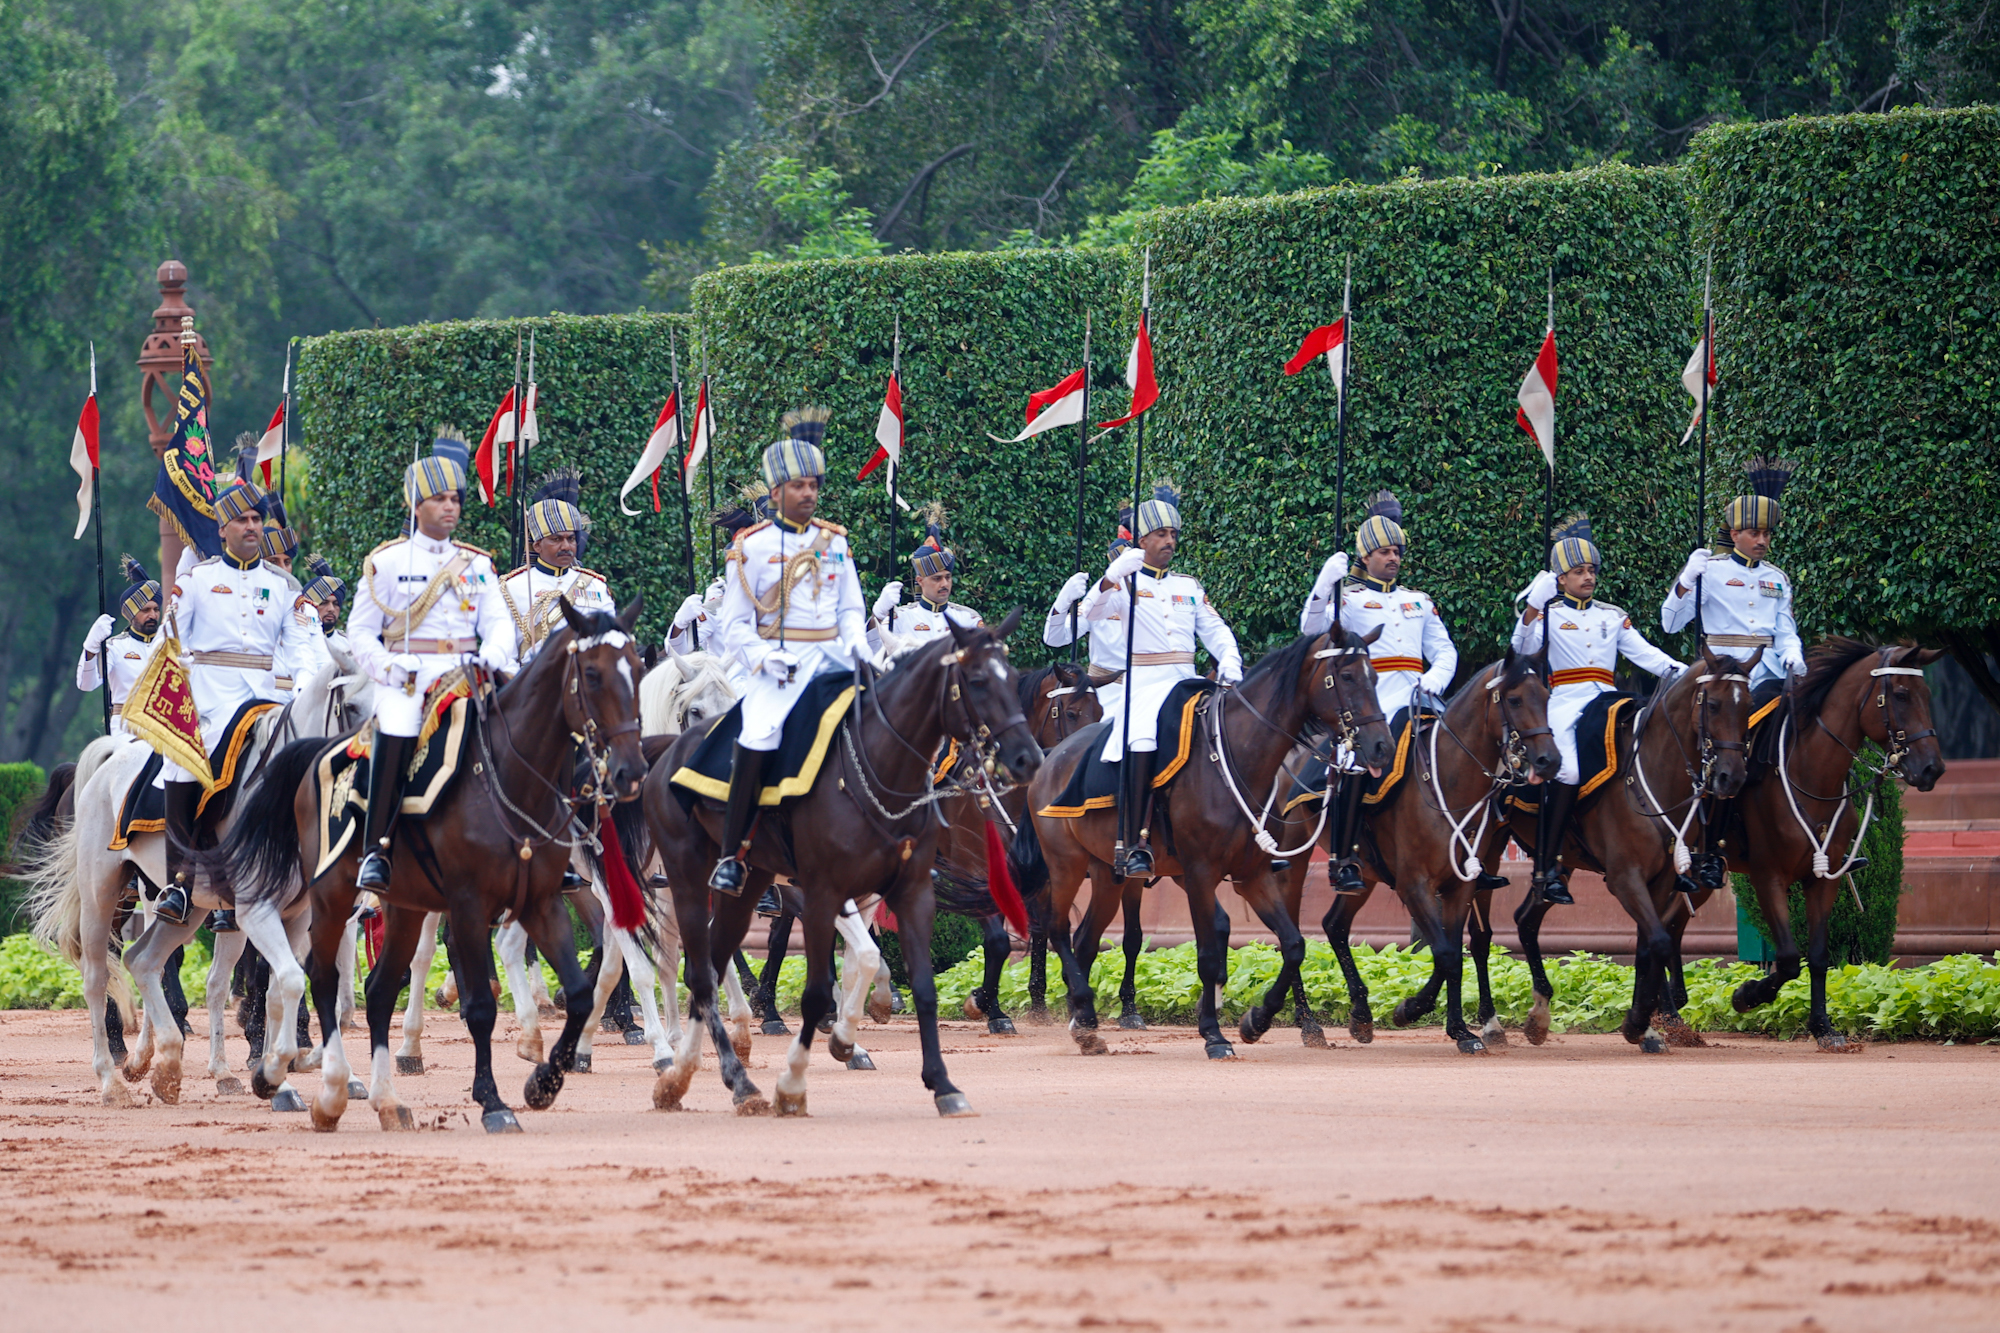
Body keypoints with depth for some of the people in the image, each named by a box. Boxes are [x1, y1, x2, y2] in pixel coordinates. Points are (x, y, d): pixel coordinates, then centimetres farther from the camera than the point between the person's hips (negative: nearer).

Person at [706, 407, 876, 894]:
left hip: (831, 654, 4)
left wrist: (857, 643, -3)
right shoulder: (752, 547, 1)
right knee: (757, 738, -25)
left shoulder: (835, 541, 13)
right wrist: (763, 658, -16)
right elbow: (733, 622, 1)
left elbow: (851, 606, 18)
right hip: (778, 660, -4)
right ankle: (730, 857, -19)